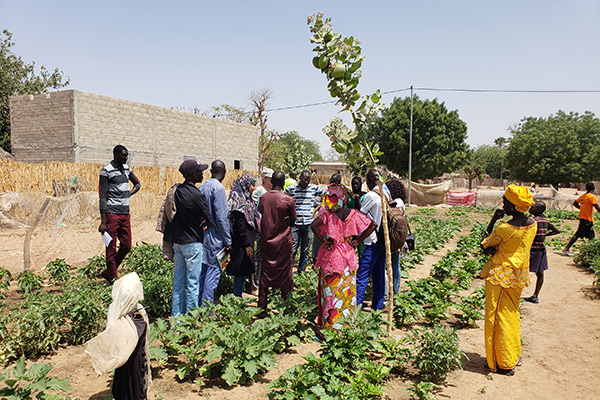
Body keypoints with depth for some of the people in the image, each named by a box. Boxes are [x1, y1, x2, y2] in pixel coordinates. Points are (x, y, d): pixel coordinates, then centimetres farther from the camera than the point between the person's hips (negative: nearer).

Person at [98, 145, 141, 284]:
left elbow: (137, 184, 29)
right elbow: (103, 197, -11)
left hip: (125, 214, 7)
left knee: (126, 246, 8)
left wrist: (128, 194, 8)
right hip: (112, 214, -7)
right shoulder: (106, 171, -7)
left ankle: (108, 272, 24)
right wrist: (103, 221, -15)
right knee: (111, 249, -1)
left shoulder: (126, 168, 13)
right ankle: (113, 280, 8)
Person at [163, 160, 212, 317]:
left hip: (177, 242, 7)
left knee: (178, 281, 15)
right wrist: (204, 223, 7)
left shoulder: (177, 191, 5)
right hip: (192, 242, -7)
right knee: (193, 282, 2)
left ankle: (176, 316, 24)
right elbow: (210, 221, -15)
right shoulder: (196, 194, -17)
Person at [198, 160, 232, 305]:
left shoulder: (201, 187, 10)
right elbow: (221, 217, -17)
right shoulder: (218, 188, -13)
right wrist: (227, 240, -11)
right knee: (213, 271, -2)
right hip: (213, 238, -8)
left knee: (202, 270, 14)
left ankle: (199, 306, 22)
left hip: (201, 236, 8)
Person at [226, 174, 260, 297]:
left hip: (247, 240, 10)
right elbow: (240, 226, -20)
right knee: (241, 272, -2)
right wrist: (247, 245, -21)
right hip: (241, 243, -10)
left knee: (243, 271, 15)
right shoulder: (239, 201, -16)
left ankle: (238, 296, 25)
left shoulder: (246, 199, 14)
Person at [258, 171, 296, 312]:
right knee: (285, 272, 8)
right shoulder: (288, 200, -13)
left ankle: (262, 306, 18)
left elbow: (259, 217, 6)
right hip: (283, 241, -3)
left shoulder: (263, 198, -4)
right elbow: (293, 221, -1)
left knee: (265, 273, 11)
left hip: (266, 240, 3)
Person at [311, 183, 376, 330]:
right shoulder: (353, 213, -2)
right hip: (348, 256, 3)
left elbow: (313, 225, -29)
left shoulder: (327, 214, -13)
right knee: (347, 291, 15)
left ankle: (330, 324, 16)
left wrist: (322, 241, -15)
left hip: (331, 256, -3)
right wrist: (358, 240, 1)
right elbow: (373, 225, -1)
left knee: (330, 291, 8)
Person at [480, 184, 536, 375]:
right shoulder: (532, 224, -1)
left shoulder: (505, 228, -24)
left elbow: (484, 245, -9)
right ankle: (514, 356, 35)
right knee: (512, 314, 21)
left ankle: (504, 363, 16)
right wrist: (495, 249, -6)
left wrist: (493, 220, -8)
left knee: (499, 318, 5)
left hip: (500, 275, -7)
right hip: (519, 275, 8)